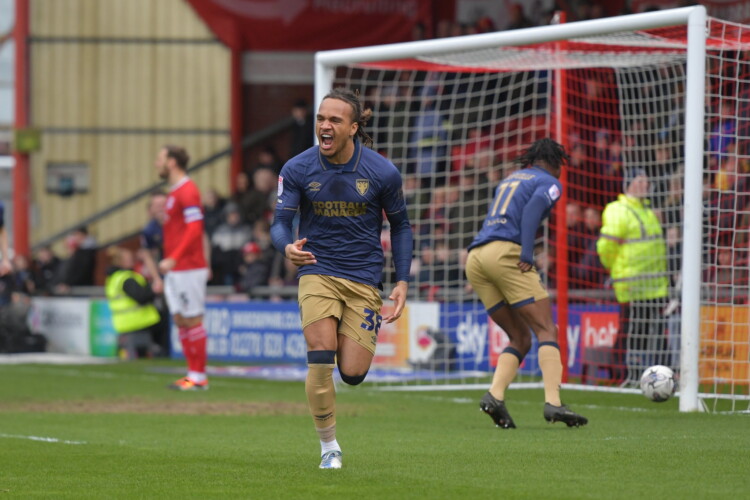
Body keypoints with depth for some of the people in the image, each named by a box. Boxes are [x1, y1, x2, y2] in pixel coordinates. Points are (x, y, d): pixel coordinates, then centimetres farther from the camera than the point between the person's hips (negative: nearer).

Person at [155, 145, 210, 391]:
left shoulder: (187, 191, -13)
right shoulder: (174, 192, 18)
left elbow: (194, 229, -21)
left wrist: (173, 258, -25)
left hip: (188, 268, -10)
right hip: (174, 270, 10)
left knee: (192, 320, -6)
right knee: (180, 320, 9)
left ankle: (199, 377, -3)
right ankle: (193, 374, 12)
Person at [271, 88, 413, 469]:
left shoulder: (382, 172, -6)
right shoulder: (297, 169, -6)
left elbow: (400, 226, 6)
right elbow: (280, 223, -7)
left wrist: (402, 281, -1)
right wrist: (287, 247, -31)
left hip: (363, 279, 0)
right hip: (317, 273, 0)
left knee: (353, 374, -6)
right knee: (321, 360, -18)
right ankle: (328, 446, 0)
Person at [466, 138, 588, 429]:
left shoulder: (509, 180, 31)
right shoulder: (550, 182, 10)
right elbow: (535, 205, -11)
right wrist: (527, 254, -17)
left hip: (475, 259, 7)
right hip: (505, 253, -7)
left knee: (520, 340, 11)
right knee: (546, 330, -7)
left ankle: (495, 395, -10)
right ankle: (553, 403, -23)